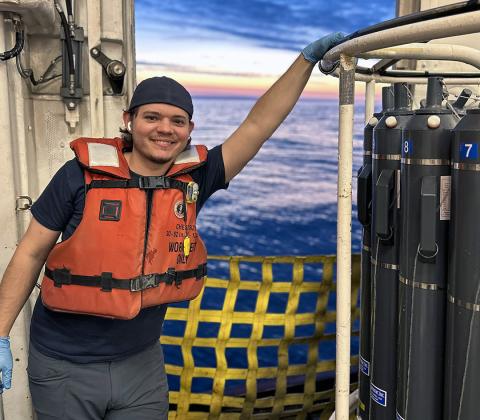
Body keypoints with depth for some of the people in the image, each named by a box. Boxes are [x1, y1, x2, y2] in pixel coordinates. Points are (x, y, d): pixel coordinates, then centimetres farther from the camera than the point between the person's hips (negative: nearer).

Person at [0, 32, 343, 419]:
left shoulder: (193, 180, -6)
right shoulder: (82, 175, -12)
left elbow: (259, 124, -7)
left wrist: (307, 59, -9)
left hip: (142, 362, 3)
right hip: (64, 367, -2)